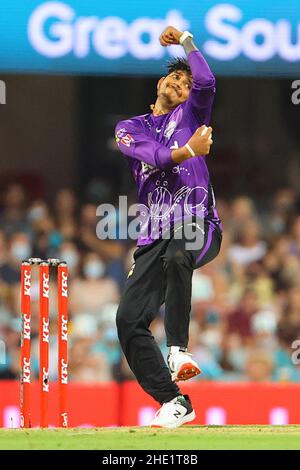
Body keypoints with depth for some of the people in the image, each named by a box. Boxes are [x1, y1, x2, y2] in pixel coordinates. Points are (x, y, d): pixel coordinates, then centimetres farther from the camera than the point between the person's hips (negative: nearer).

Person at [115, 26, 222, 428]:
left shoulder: (190, 115, 15)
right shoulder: (129, 128, 18)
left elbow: (206, 82, -8)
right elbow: (151, 153, -5)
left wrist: (185, 41, 4)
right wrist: (186, 151, -23)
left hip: (199, 227, -4)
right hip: (154, 238, 4)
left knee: (176, 256, -40)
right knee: (129, 320, -9)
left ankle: (178, 349, -37)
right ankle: (175, 403, -3)